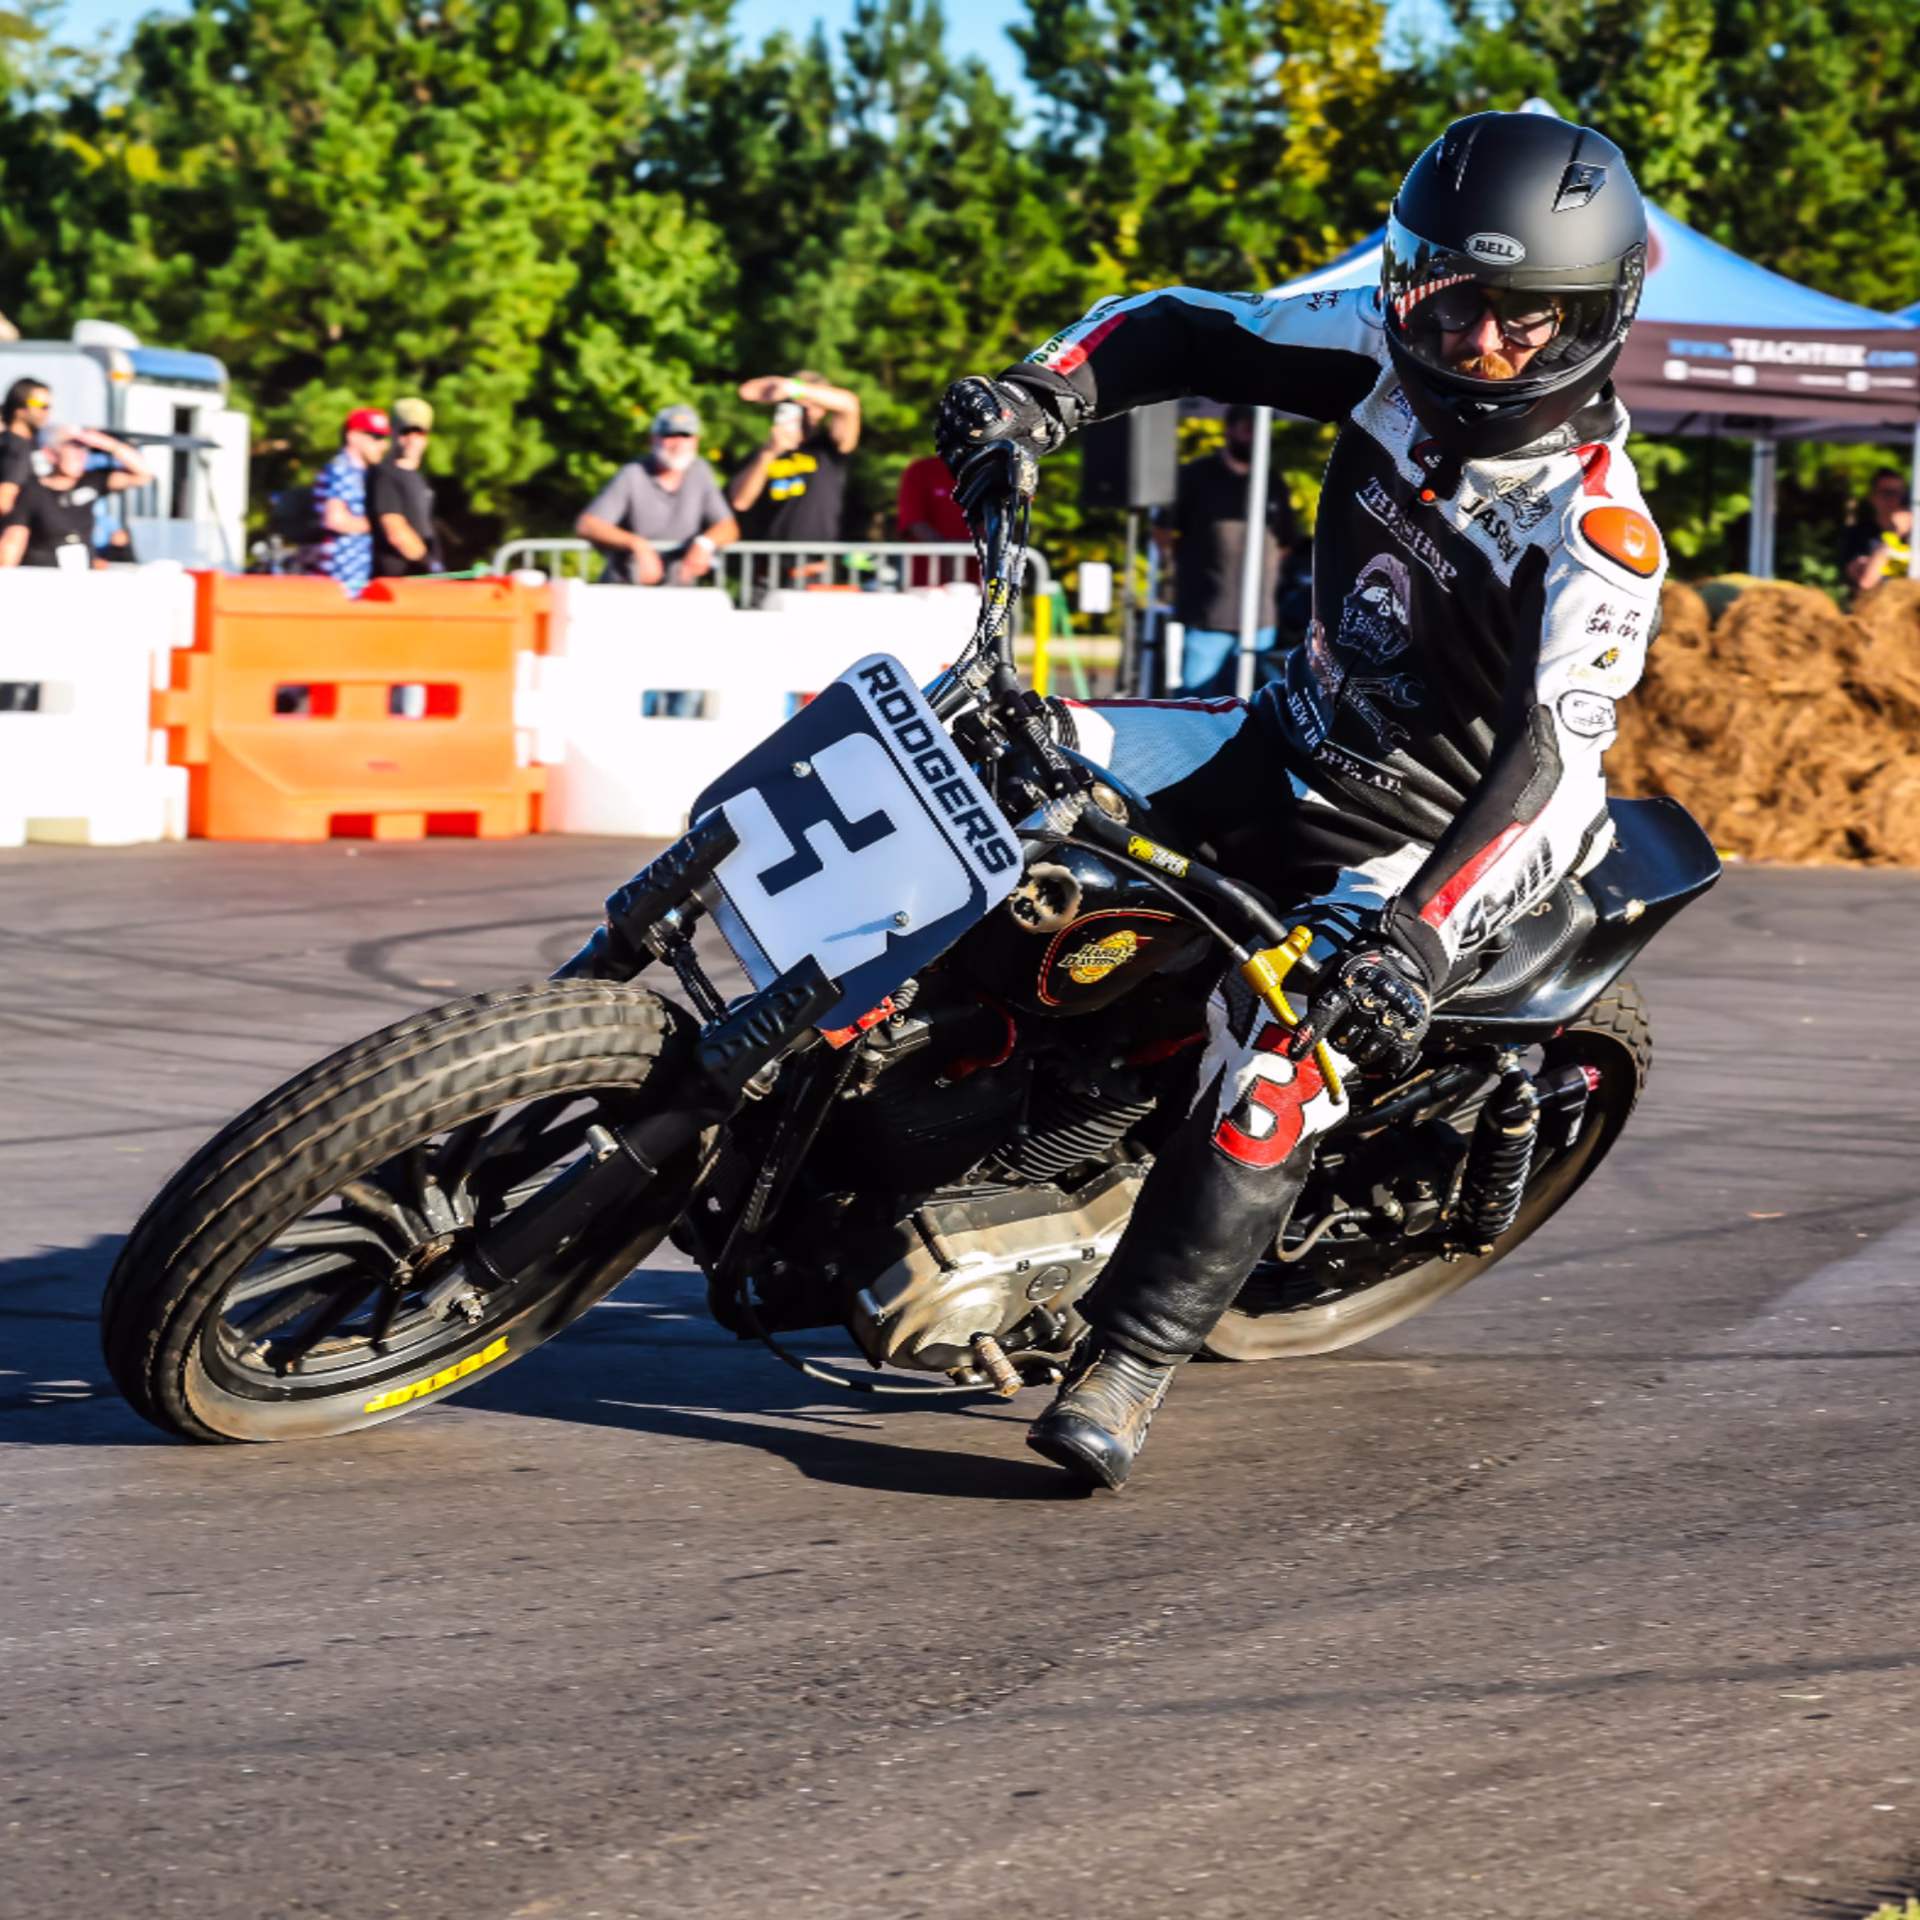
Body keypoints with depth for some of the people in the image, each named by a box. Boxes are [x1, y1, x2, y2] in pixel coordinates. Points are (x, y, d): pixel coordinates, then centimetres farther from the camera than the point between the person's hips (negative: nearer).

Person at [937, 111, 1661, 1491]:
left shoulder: (1600, 531, -24)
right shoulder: (1393, 356, -7)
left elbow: (1552, 757, -32)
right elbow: (1182, 330, 1)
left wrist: (1418, 928, -43)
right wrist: (1034, 401, -19)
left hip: (1433, 837, -7)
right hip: (1291, 743, 7)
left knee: (1280, 1072, -27)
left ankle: (1126, 1370, -20)